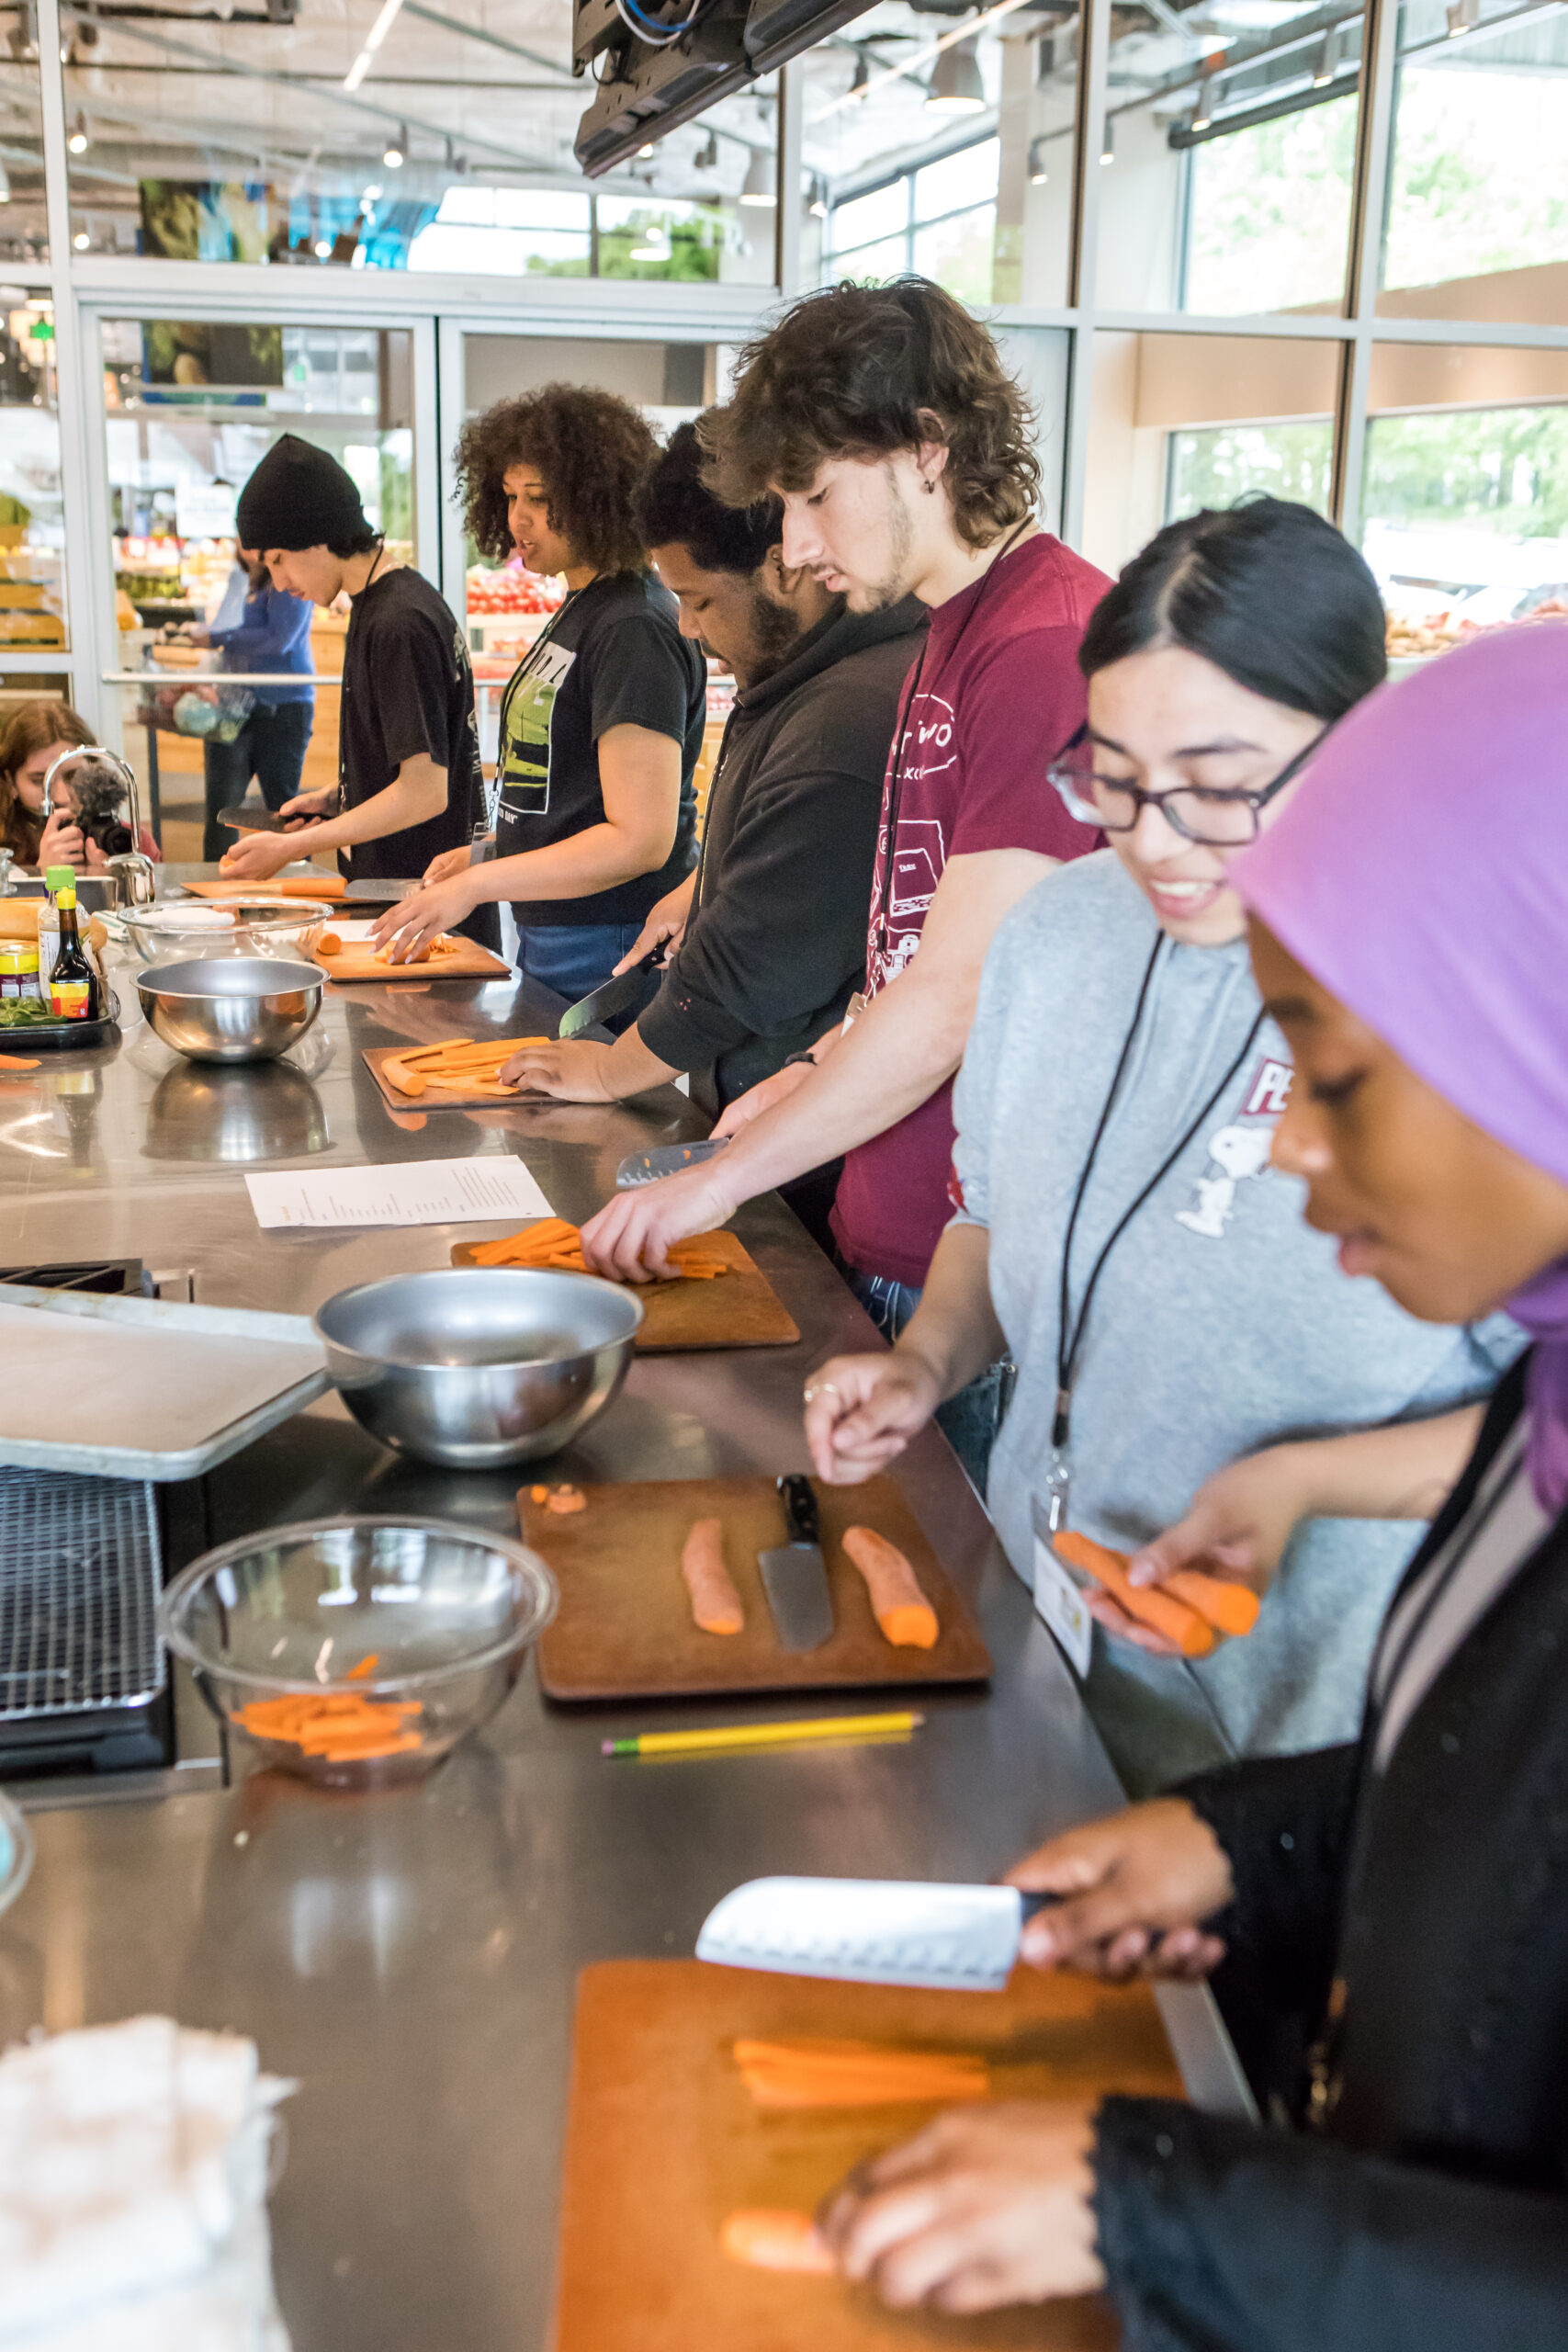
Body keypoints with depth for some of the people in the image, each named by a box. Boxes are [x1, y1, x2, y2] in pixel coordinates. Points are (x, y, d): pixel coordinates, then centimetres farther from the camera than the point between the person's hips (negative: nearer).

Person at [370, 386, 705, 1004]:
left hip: (610, 953, -9)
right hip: (549, 940, 9)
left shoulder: (635, 629, -18)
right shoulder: (580, 610, 13)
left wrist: (477, 885, -21)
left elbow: (640, 839, -23)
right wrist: (487, 856, 9)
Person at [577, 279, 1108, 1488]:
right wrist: (815, 1075, 11)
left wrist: (725, 1177, -14)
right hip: (895, 1240, 9)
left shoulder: (1050, 642, -18)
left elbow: (959, 994, -21)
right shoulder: (957, 632, 14)